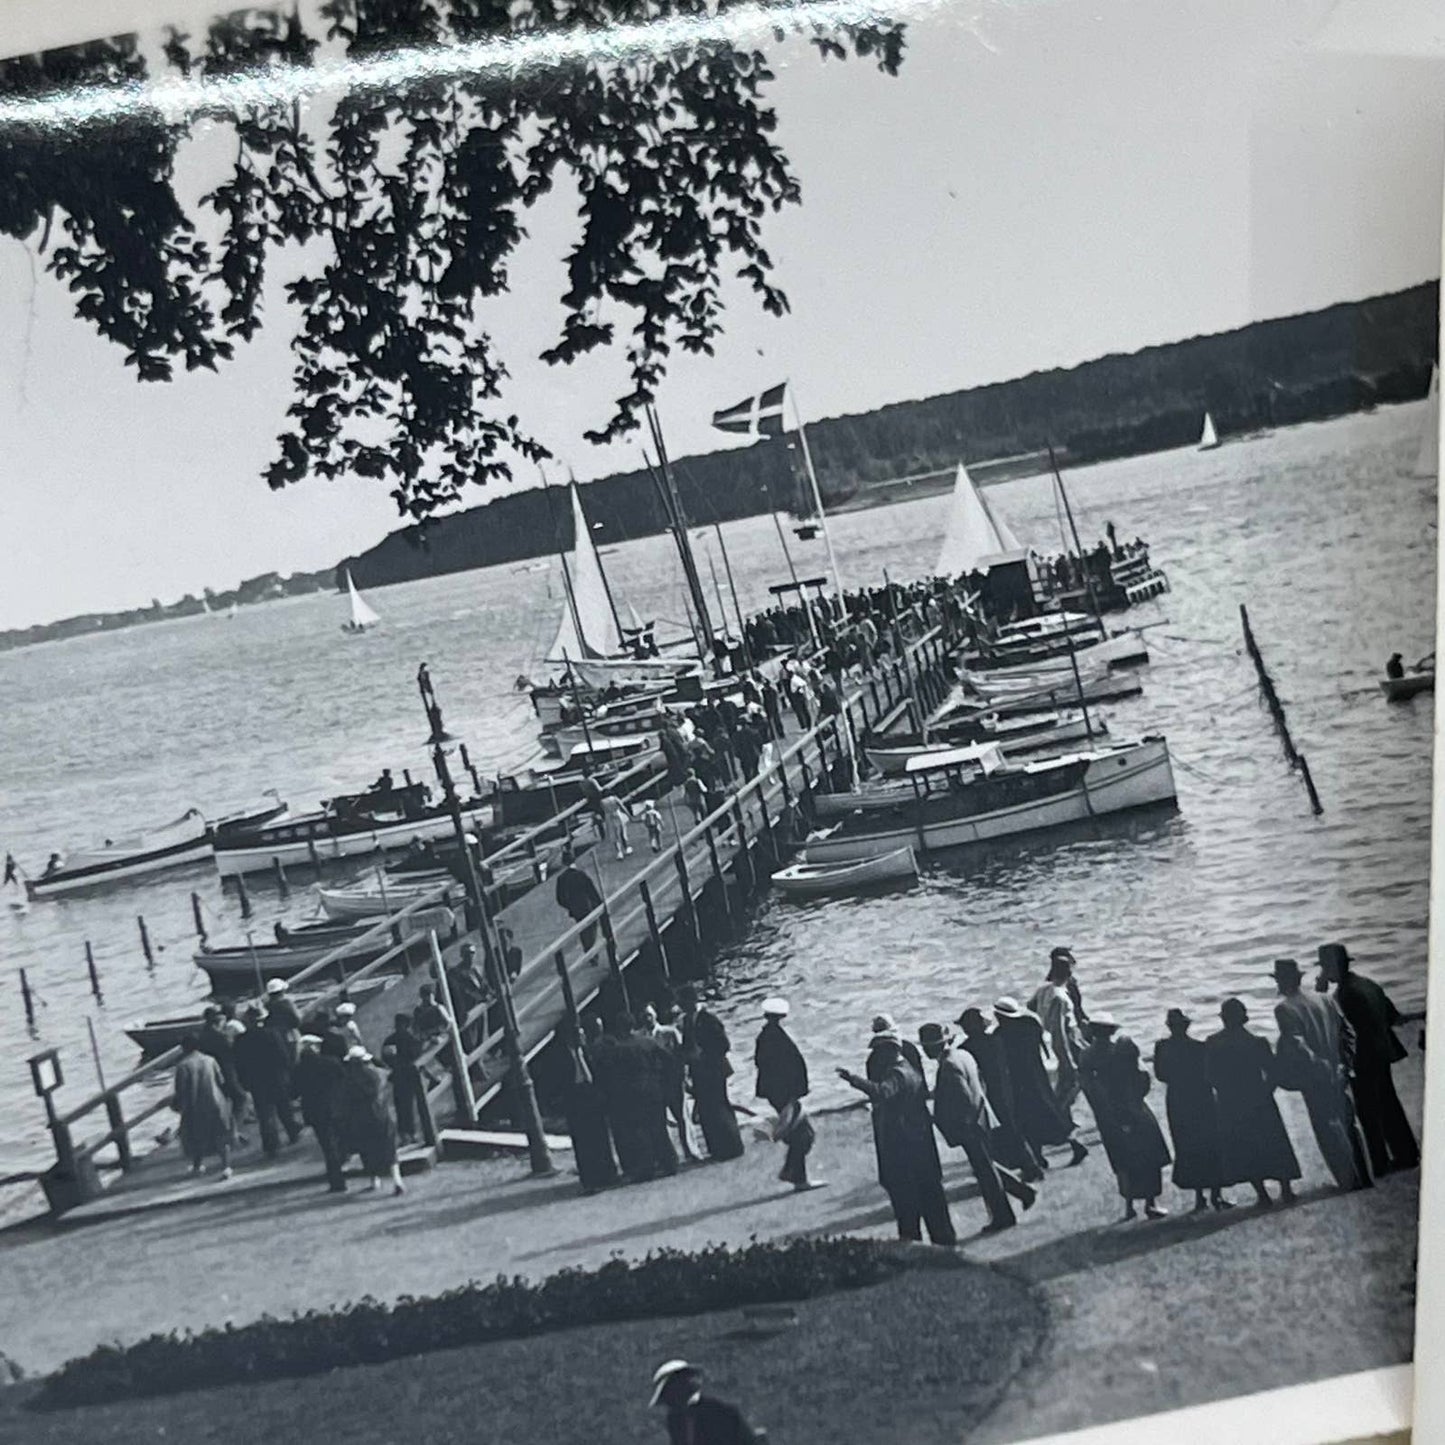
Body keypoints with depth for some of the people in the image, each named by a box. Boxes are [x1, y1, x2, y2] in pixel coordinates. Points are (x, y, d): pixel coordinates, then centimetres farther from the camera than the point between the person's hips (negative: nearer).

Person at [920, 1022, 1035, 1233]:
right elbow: (980, 1082, 16)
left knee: (985, 1172, 3)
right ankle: (1024, 1191, 24)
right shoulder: (963, 1055, 7)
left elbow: (965, 1100, -27)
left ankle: (1002, 1217, 13)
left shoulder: (949, 1066, -24)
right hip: (979, 1119, 10)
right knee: (986, 1167, 21)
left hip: (971, 1128, -10)